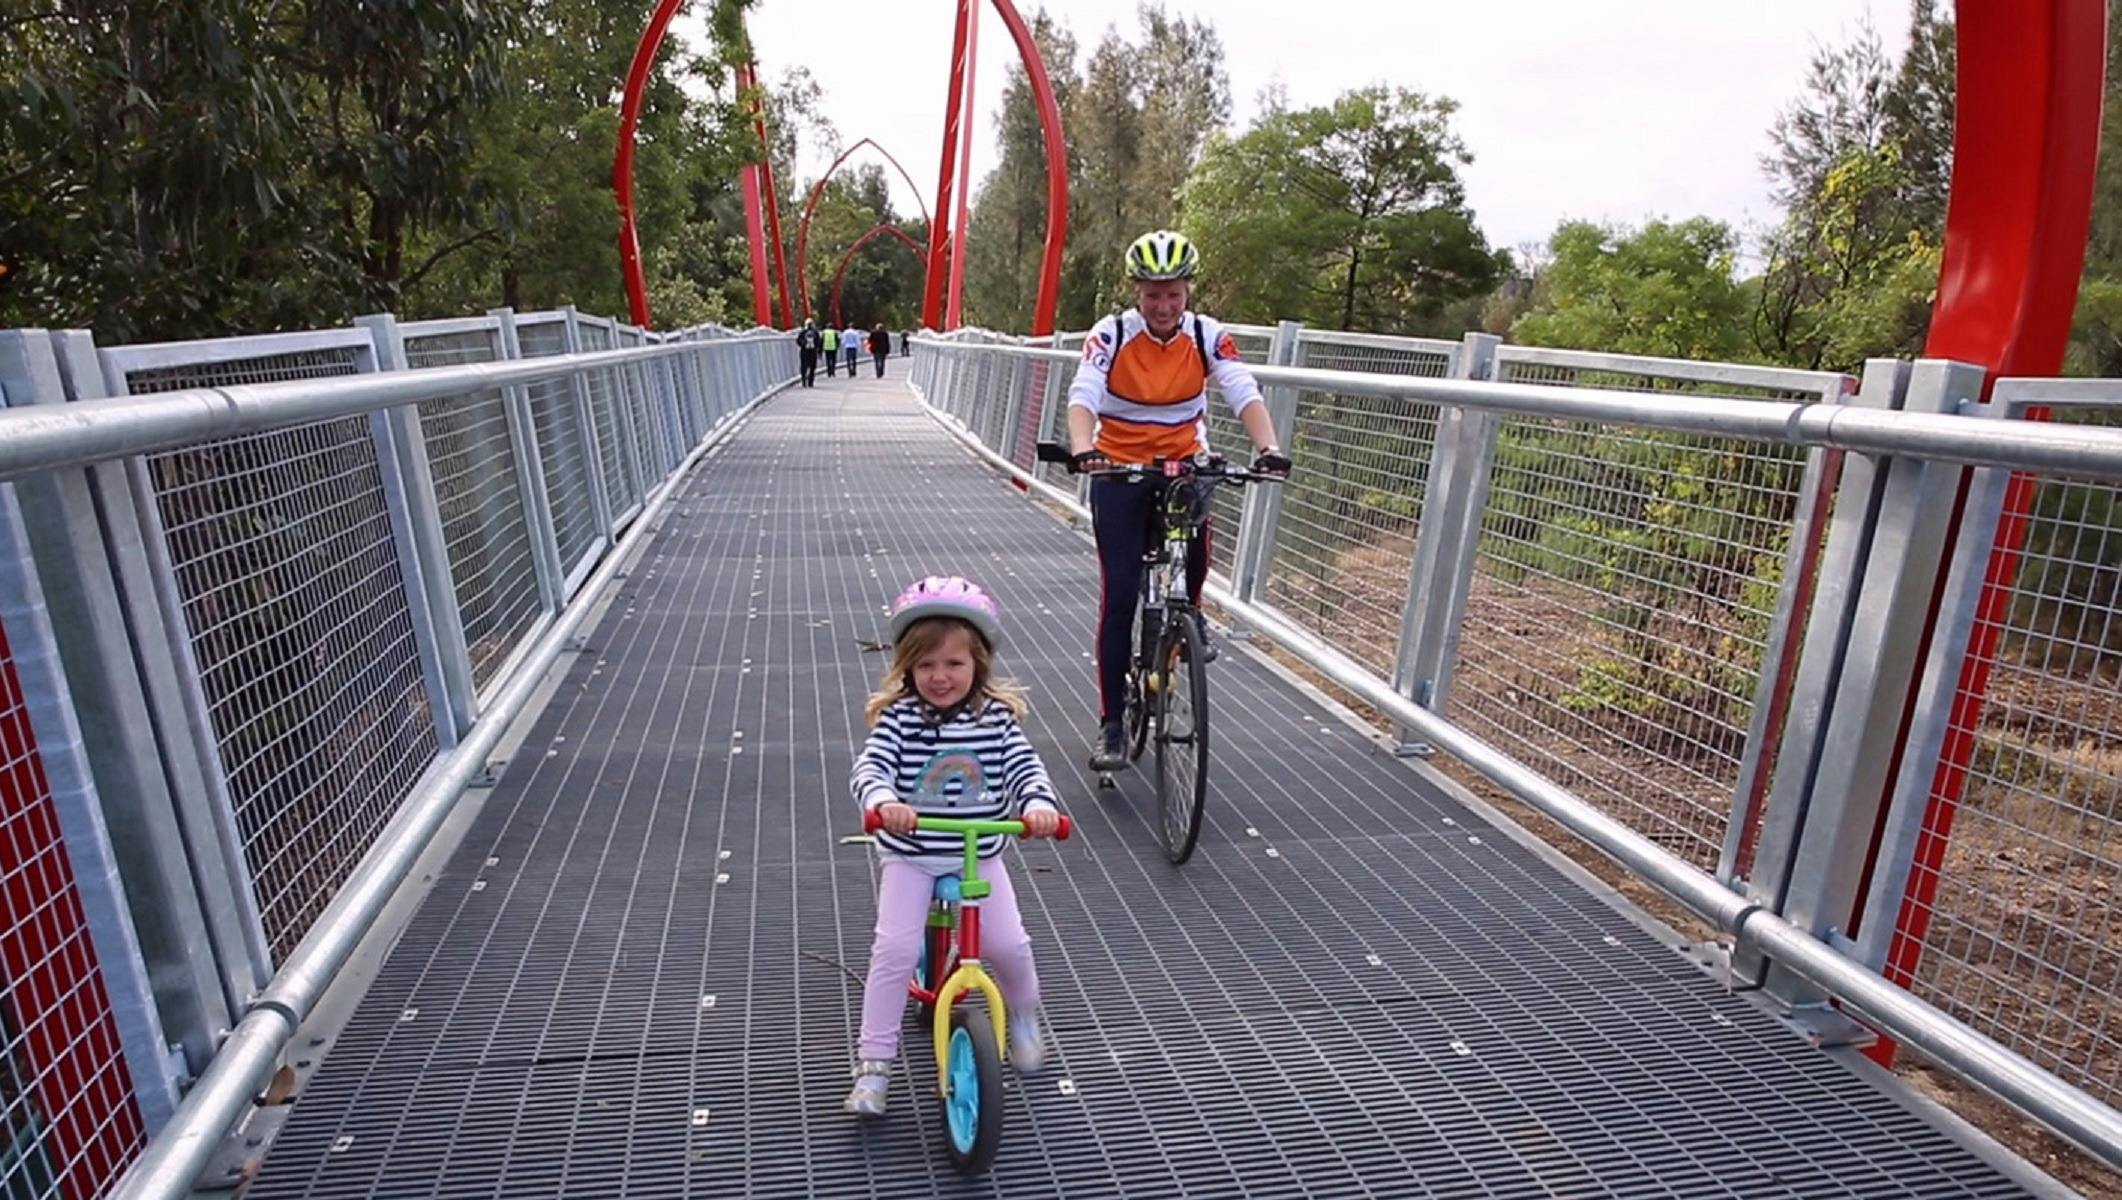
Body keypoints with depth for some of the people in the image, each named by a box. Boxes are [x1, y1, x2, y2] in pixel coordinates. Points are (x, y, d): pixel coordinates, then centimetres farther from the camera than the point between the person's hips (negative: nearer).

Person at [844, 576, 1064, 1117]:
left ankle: (1023, 1016, 31)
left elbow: (1026, 767, -13)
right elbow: (869, 768, -23)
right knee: (895, 950, -11)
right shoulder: (898, 716, -12)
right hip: (910, 856, -1)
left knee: (1008, 945, -3)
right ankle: (873, 1064, 8)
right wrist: (884, 802, -45)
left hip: (979, 856, 1)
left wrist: (1038, 804, -34)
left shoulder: (996, 716, -7)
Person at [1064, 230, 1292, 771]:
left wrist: (1268, 447, -39)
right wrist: (1082, 448, -47)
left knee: (1193, 558, -21)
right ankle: (1111, 722, 3)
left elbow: (1246, 394, -20)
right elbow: (1083, 396, -26)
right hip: (1119, 469, -2)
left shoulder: (1208, 336, -9)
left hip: (1184, 464, 2)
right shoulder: (1111, 335, -14)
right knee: (1120, 594, -7)